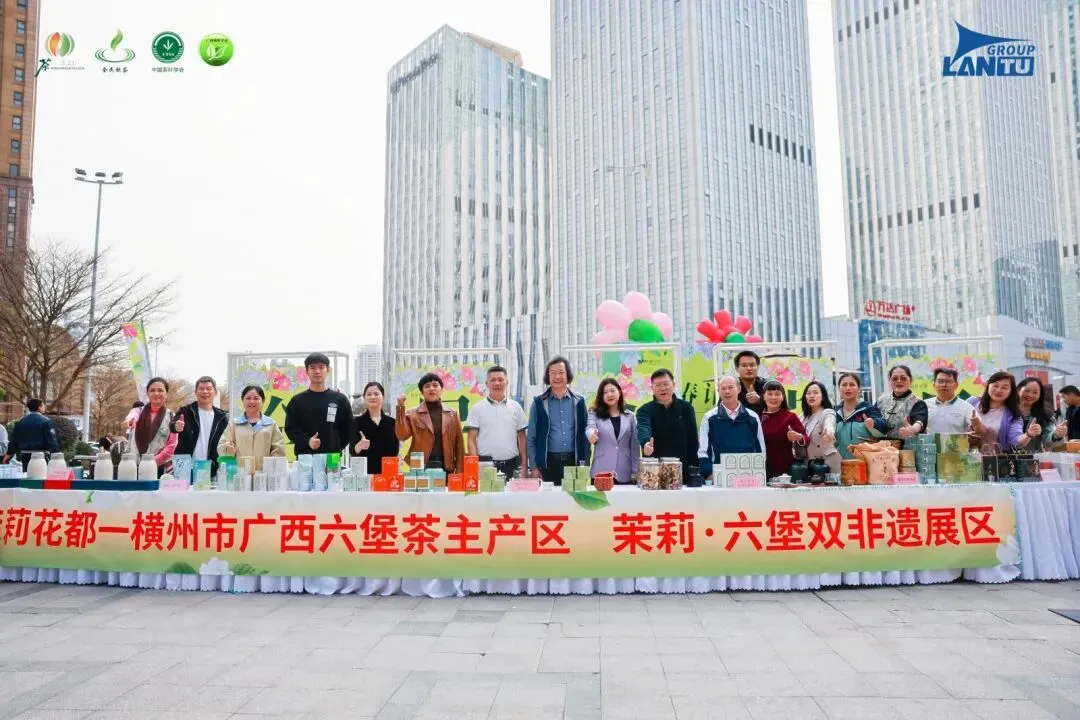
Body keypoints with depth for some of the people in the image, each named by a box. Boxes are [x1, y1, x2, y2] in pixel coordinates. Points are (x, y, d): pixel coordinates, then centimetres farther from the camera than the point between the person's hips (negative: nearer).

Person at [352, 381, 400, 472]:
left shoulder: (392, 422, 7)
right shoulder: (357, 421, 1)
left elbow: (396, 450, 10)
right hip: (364, 471, -2)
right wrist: (360, 445, -30)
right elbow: (353, 450, -10)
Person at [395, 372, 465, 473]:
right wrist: (401, 408, -14)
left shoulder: (452, 414, 11)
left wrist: (459, 472, 3)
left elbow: (459, 445, 10)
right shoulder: (413, 414, 6)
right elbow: (402, 436, -9)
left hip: (445, 468, 2)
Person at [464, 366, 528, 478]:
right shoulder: (477, 408, 3)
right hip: (485, 465, -2)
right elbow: (472, 440, 0)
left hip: (511, 465, 2)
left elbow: (522, 438, 11)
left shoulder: (516, 407, 9)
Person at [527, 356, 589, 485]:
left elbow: (584, 435, 9)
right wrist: (534, 467, -3)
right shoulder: (539, 402, 2)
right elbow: (531, 438, 3)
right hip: (548, 462, -1)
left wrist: (584, 463, 2)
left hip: (573, 461, 1)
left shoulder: (578, 402, 6)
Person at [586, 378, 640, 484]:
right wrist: (592, 434, -38)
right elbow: (590, 428, -14)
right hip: (600, 473, -1)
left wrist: (635, 471, 4)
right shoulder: (595, 414, 7)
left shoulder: (630, 416, 10)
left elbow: (635, 446, 10)